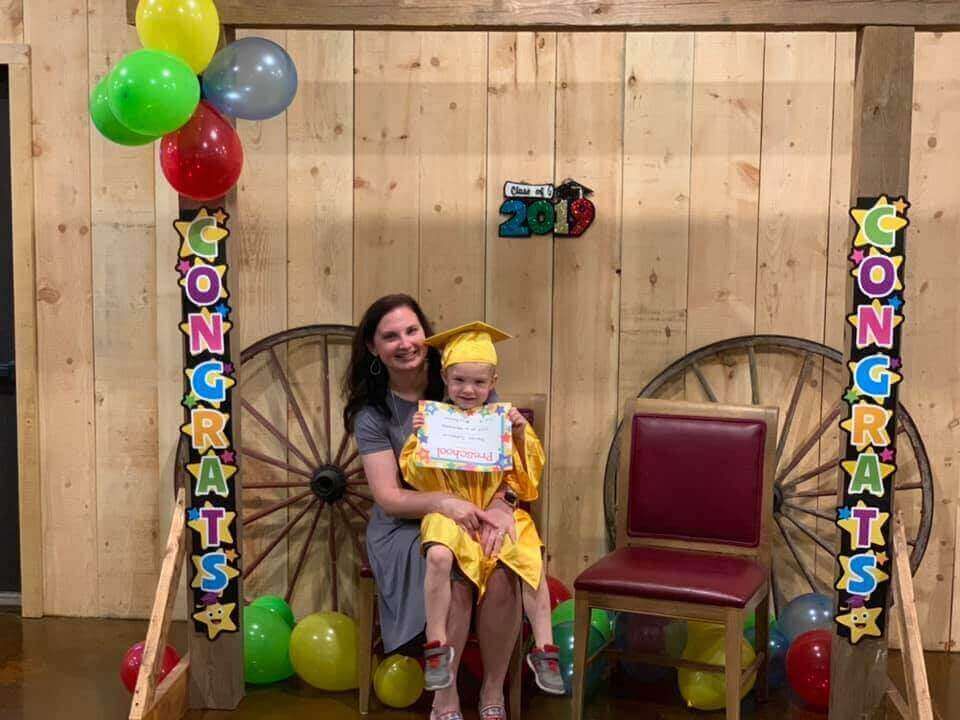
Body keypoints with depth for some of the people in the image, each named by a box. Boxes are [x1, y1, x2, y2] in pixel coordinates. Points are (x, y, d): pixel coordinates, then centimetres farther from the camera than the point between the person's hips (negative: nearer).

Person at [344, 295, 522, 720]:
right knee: (454, 585, -30)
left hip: (474, 515, 2)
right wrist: (443, 502, -27)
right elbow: (388, 498, -9)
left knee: (502, 580, -28)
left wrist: (501, 504, -21)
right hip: (405, 525, -1)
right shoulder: (372, 413, -3)